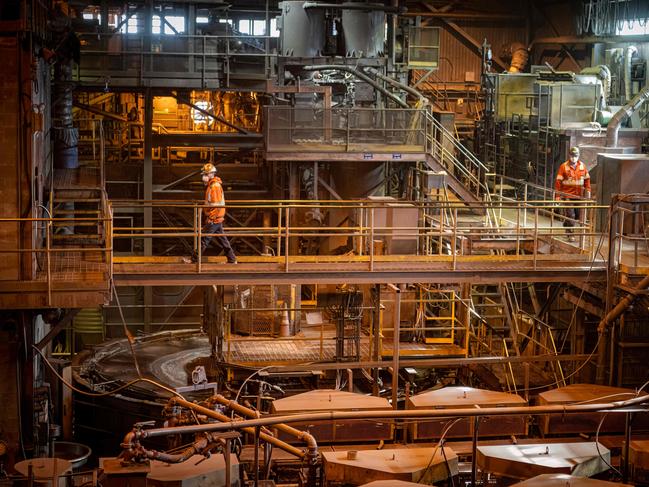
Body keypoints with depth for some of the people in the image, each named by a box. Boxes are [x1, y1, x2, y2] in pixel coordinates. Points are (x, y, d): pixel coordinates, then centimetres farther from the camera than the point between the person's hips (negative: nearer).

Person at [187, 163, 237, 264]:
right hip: (217, 219, 10)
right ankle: (232, 259, 15)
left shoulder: (215, 186, -17)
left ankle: (194, 260, -2)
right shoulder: (211, 185, 16)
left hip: (213, 219, -10)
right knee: (222, 239, 12)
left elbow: (216, 205, -21)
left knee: (203, 239, -6)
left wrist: (210, 218, -20)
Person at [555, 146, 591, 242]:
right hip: (568, 195, -4)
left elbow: (587, 180, 13)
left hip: (579, 196, 4)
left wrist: (588, 192, 7)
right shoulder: (564, 167, -6)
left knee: (578, 216, 10)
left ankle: (566, 224, 36)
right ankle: (570, 234, 4)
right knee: (570, 215, -7)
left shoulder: (582, 166, 5)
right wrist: (558, 196, -8)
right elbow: (558, 182, -5)